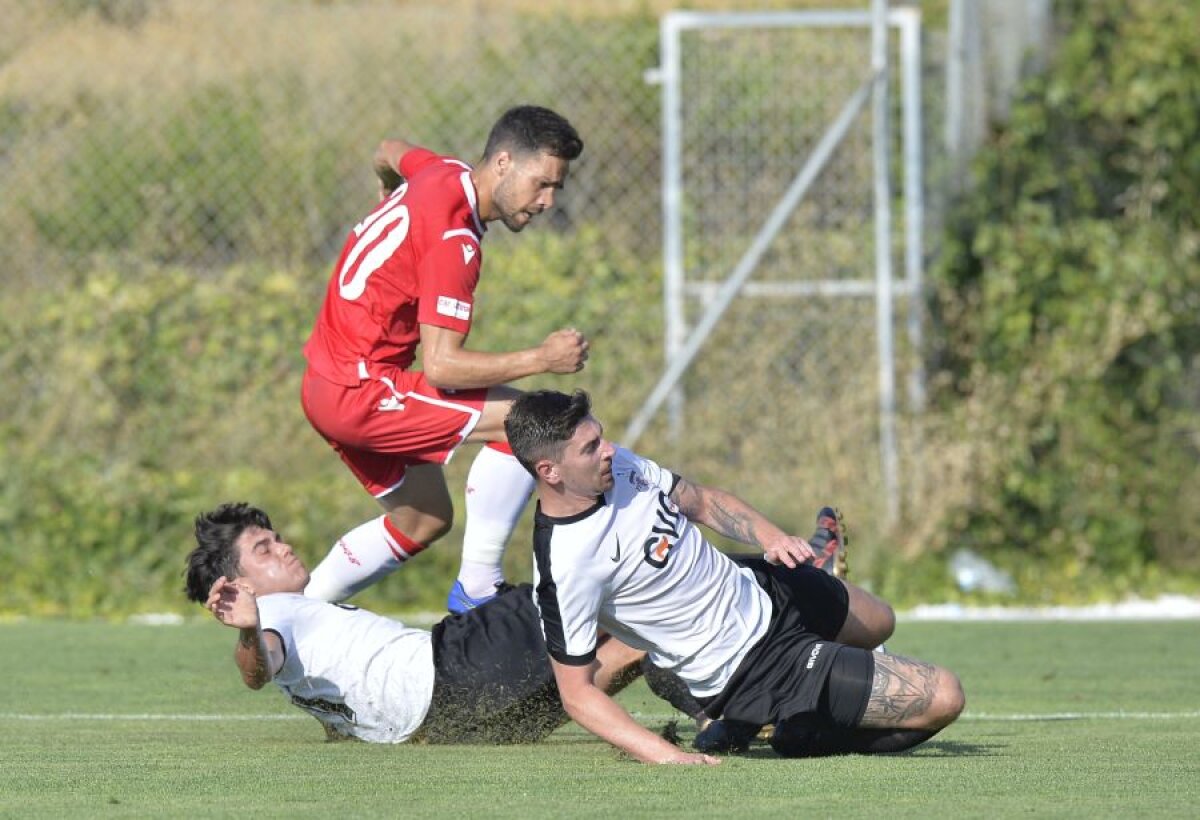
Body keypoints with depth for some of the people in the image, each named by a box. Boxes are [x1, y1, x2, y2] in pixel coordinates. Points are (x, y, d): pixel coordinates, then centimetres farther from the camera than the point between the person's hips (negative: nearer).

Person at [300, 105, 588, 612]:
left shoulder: (443, 173, 5)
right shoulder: (455, 240, -22)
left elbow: (389, 153, 31)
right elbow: (441, 366, -25)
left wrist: (390, 197, 53)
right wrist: (542, 359, -21)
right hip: (360, 388, -10)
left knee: (424, 520, 20)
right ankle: (476, 589, -9)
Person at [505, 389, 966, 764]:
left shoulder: (616, 465, -8)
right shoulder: (564, 566, -30)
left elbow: (701, 501, 8)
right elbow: (577, 693, -25)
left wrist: (767, 535, -11)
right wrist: (665, 756, -34)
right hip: (751, 673, -9)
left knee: (878, 624, 36)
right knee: (942, 698, -12)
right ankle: (798, 737, 3)